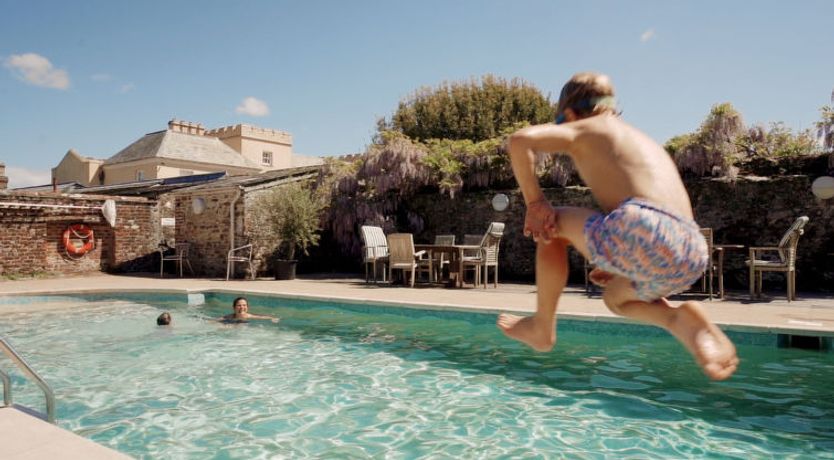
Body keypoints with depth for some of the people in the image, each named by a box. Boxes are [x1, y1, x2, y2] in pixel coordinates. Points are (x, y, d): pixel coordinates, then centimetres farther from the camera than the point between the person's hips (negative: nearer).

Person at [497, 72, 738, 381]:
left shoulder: (583, 129, 13)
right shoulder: (646, 142, 34)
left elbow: (520, 139, -6)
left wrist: (534, 202, 4)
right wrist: (619, 265, 34)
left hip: (640, 229, -8)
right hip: (691, 255, 8)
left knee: (552, 224, 17)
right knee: (615, 297, 33)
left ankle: (542, 328, 19)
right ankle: (680, 320, 3)